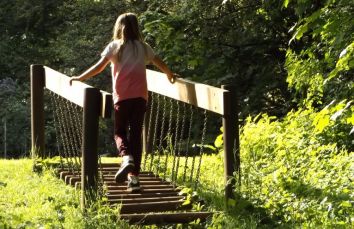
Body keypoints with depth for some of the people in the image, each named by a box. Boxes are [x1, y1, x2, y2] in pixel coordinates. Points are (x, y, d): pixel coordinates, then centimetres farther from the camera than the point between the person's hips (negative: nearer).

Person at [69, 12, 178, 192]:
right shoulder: (143, 47, 14)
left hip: (122, 96, -2)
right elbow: (160, 64, 23)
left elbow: (99, 67, -2)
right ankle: (134, 176, -1)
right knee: (136, 134, 5)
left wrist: (79, 78, 8)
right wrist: (170, 75, 43)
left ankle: (127, 157, -21)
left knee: (120, 132, 10)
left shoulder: (114, 46, 6)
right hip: (140, 96, 2)